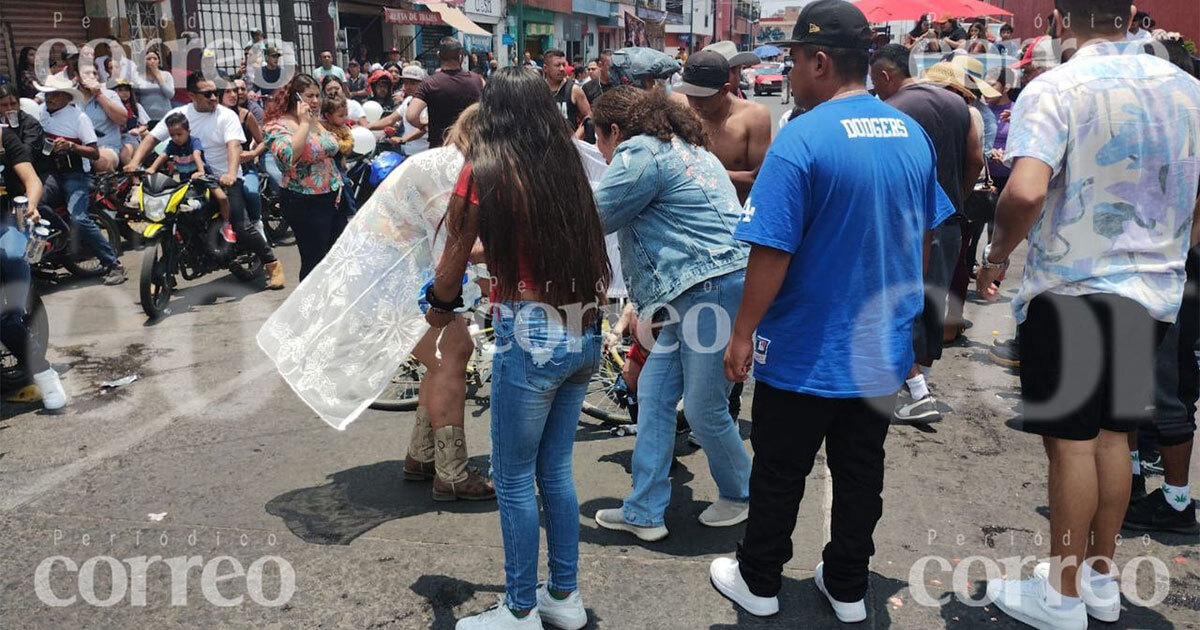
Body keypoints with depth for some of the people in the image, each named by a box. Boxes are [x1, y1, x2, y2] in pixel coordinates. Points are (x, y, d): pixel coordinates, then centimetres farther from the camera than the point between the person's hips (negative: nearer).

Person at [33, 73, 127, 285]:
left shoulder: (79, 117, -4)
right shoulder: (41, 110, 11)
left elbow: (95, 153, -10)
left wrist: (70, 146, -25)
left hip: (75, 174, -5)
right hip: (50, 172, 5)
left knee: (78, 218, -25)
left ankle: (113, 264, -19)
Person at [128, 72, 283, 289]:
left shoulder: (226, 115, -7)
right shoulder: (178, 114, 2)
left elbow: (234, 145, -21)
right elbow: (152, 137, -2)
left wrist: (231, 174, -40)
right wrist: (135, 162, -19)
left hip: (224, 179, -4)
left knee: (242, 227, -17)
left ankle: (272, 264, 0)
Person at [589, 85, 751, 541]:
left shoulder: (639, 153, -8)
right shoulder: (681, 148, 23)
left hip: (715, 290, -11)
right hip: (695, 294, 11)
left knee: (704, 409, 1)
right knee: (653, 392, 10)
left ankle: (739, 496, 26)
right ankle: (644, 512, 17)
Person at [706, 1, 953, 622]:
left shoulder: (802, 139, -20)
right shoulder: (913, 135, 1)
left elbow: (772, 253, -21)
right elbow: (924, 238, 12)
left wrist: (743, 333, -10)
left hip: (806, 353, -6)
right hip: (884, 349, 6)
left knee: (779, 475, 12)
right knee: (860, 473, 17)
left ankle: (759, 582, 30)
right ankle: (847, 588, 33)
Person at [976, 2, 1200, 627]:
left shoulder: (1054, 89, -13)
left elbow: (1026, 192, -28)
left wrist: (997, 253, -10)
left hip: (1070, 291, -6)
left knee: (1070, 440, 3)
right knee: (1111, 433, 17)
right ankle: (1101, 575, 30)